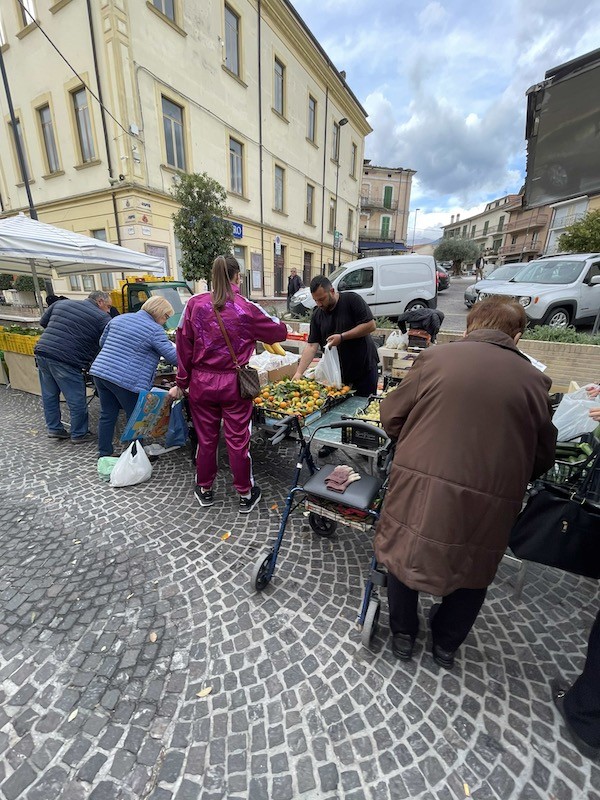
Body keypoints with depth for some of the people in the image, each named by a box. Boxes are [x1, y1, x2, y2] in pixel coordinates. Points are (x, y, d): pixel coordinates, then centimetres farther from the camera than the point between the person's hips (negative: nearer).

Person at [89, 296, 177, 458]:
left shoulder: (119, 318, 13)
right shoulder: (155, 330, -10)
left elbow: (102, 343, 22)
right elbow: (173, 356, -11)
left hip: (100, 372, 7)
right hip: (125, 381, -7)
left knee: (107, 415, 17)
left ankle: (104, 454, 28)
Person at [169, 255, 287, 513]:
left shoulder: (195, 304, -3)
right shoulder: (247, 308, -8)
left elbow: (184, 346, 0)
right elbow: (280, 332, 4)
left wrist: (181, 384, 8)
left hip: (201, 382, 2)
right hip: (234, 384, -2)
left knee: (206, 438, 16)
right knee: (238, 440, 9)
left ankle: (205, 491, 34)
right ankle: (245, 495, 25)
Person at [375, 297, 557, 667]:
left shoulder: (436, 357, -5)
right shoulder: (534, 380, 1)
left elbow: (391, 419, 0)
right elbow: (543, 456, 9)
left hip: (421, 482, -1)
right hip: (491, 501, 3)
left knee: (406, 552, 23)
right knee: (473, 565, 27)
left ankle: (403, 634, 44)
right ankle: (447, 643, 49)